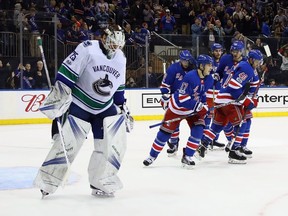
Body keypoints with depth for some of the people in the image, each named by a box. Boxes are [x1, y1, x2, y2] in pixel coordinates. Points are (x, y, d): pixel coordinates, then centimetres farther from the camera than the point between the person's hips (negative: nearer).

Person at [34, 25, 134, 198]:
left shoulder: (121, 59, 5)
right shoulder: (87, 49, -16)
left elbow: (118, 87, 17)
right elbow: (66, 73, -18)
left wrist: (123, 107, 15)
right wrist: (59, 95, -22)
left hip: (105, 107, 6)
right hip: (78, 104, -6)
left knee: (116, 141, -5)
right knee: (67, 143, -11)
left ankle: (100, 183, 8)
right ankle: (47, 181, 4)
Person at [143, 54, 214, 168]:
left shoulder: (209, 79, -9)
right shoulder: (190, 76, -31)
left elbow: (206, 95, 8)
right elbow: (182, 97, -33)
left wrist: (205, 107, -1)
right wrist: (196, 105, -36)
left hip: (194, 108, 6)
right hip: (177, 106, -5)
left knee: (198, 129, -14)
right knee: (165, 131, 2)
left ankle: (187, 156, -2)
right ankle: (152, 155, 19)